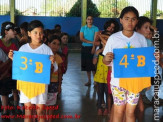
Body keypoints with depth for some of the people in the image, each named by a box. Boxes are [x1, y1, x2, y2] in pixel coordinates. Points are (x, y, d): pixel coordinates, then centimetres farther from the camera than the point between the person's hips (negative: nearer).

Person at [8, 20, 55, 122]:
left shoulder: (47, 49, -3)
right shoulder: (23, 48, 3)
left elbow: (53, 69, -1)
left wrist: (52, 62, -21)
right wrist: (13, 59, -5)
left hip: (40, 83, -2)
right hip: (26, 83, 2)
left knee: (41, 111, 2)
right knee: (28, 110, 10)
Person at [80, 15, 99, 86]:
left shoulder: (95, 28, 1)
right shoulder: (83, 28, 9)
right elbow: (81, 38, -3)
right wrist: (90, 42, -15)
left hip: (92, 48, -3)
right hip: (84, 48, 3)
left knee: (93, 65, -8)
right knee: (86, 65, 6)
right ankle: (89, 80, 16)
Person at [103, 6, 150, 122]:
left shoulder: (141, 38, 3)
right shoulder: (113, 38, -3)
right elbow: (106, 62, 0)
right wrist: (106, 59, -23)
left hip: (135, 81, 2)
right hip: (118, 80, -2)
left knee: (130, 112, 9)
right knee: (119, 111, 4)